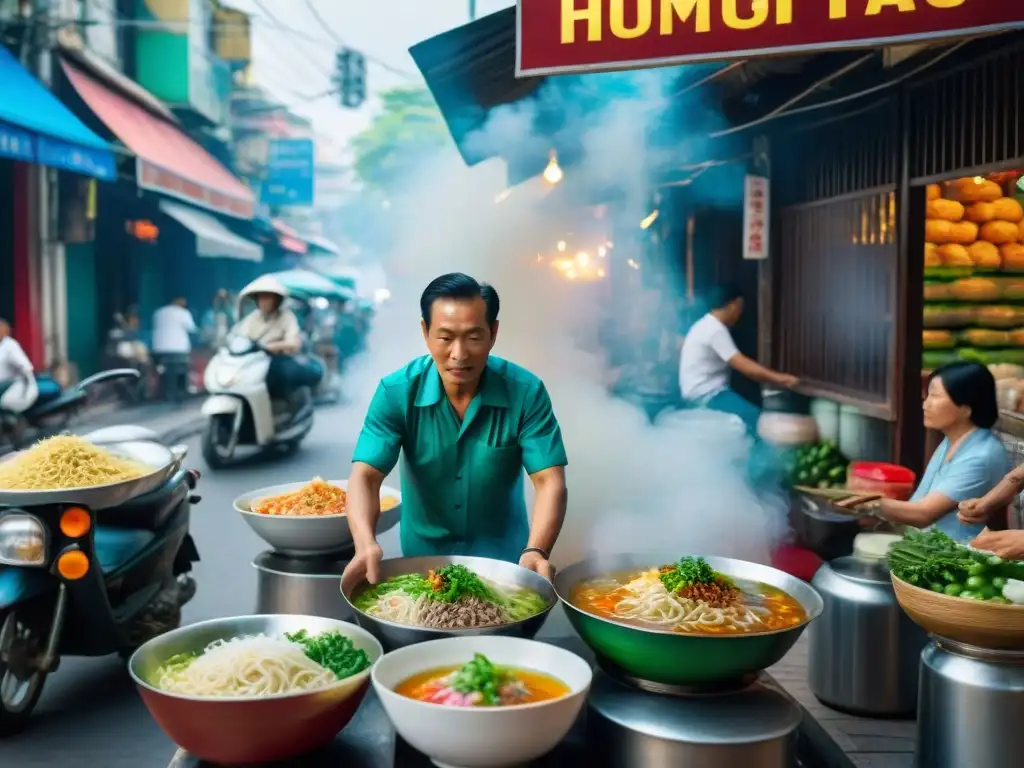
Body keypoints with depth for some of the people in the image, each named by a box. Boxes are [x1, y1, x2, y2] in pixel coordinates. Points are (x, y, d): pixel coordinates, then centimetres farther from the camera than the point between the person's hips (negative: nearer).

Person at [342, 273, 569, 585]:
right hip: (422, 557, 2)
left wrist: (537, 551, -36)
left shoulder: (526, 392, -14)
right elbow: (365, 476, -19)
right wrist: (366, 544, -38)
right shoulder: (396, 392, -13)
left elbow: (549, 481, -17)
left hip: (504, 560, -2)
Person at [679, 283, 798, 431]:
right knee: (756, 419, -18)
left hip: (708, 390, 10)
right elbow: (745, 366, -21)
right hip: (706, 394, -10)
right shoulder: (716, 330, -18)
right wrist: (779, 378, -15)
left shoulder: (707, 325, 14)